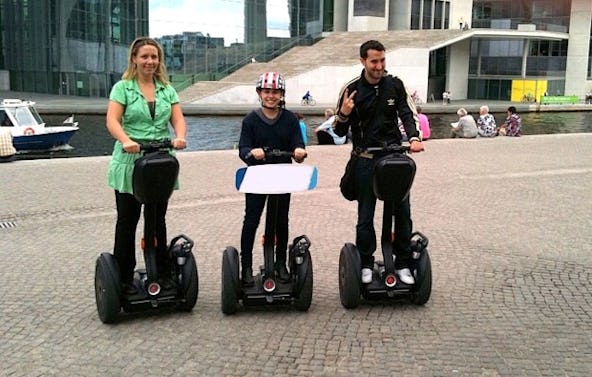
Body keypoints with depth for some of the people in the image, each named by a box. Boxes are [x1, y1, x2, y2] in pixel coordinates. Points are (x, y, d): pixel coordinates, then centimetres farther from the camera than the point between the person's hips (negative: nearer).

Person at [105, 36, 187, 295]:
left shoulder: (167, 89, 13)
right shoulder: (123, 87, 1)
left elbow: (178, 119, 4)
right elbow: (112, 120, -11)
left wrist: (179, 137, -19)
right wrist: (126, 140, -31)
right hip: (129, 162, -3)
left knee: (158, 220, 11)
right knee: (127, 221, 4)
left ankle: (162, 273, 21)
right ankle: (124, 277, 13)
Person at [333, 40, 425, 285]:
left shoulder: (395, 85, 2)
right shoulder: (351, 90, -5)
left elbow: (407, 114, 0)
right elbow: (340, 132, -1)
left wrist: (414, 137, -20)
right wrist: (344, 115, -23)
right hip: (365, 161, -2)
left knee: (403, 212, 5)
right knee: (365, 216, 6)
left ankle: (403, 264, 18)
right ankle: (366, 264, 19)